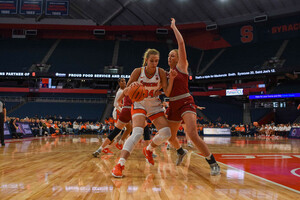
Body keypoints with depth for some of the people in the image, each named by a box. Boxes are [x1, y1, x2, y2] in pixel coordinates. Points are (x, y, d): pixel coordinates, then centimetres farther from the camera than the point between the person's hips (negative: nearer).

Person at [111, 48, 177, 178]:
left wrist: (171, 79, -25)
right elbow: (125, 92, -10)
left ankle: (148, 150, 19)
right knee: (137, 133, -28)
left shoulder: (160, 72, -7)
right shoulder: (138, 71, -12)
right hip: (139, 103, -3)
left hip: (155, 105, 4)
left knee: (166, 133, -11)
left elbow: (167, 93, -11)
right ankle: (119, 165, -33)